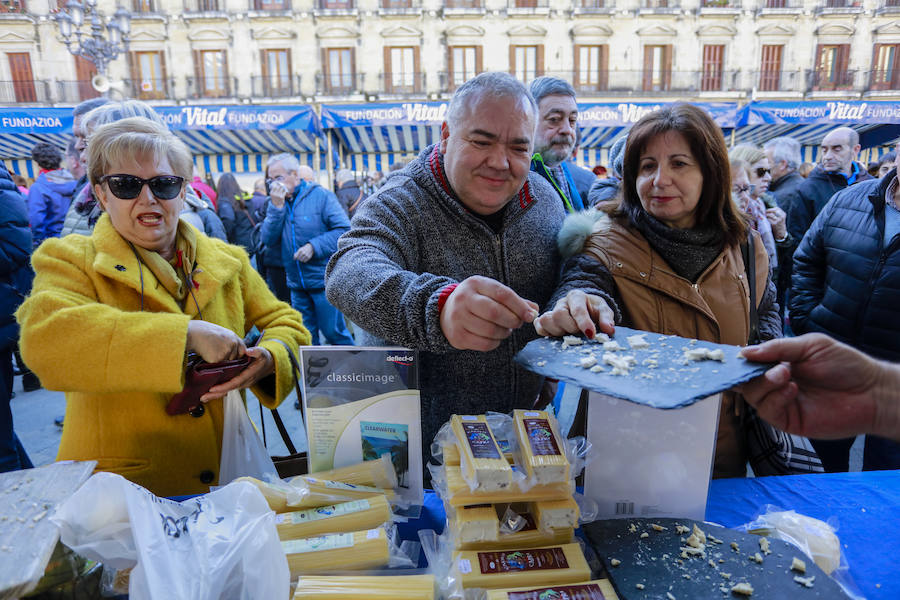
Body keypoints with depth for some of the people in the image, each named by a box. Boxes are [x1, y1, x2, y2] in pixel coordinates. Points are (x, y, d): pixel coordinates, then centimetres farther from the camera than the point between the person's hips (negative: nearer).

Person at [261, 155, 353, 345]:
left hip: (323, 279, -5)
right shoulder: (276, 202, 9)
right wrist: (276, 206, -10)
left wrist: (314, 247, -18)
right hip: (296, 283, 5)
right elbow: (269, 239, 0)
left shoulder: (321, 196, -6)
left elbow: (344, 230, -11)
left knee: (333, 332, 0)